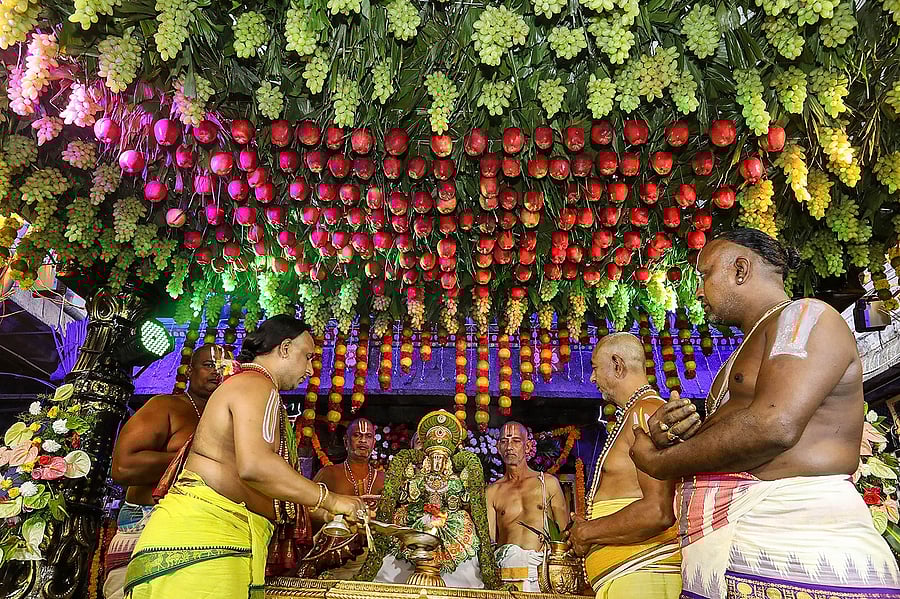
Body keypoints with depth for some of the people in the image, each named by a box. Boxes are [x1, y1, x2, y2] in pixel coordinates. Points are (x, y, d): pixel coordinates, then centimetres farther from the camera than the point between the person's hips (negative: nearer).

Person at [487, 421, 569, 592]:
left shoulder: (548, 483, 14)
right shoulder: (492, 492, 14)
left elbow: (566, 531, 14)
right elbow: (488, 540, 10)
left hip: (541, 565, 1)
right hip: (506, 565, 0)